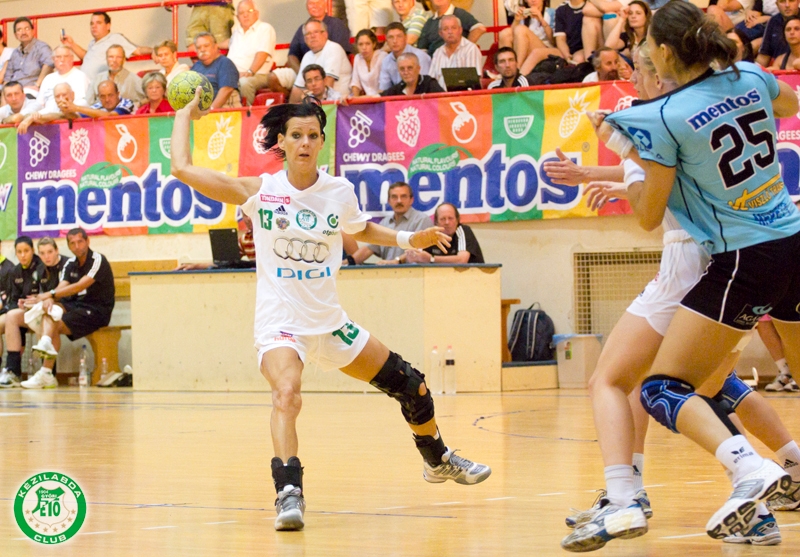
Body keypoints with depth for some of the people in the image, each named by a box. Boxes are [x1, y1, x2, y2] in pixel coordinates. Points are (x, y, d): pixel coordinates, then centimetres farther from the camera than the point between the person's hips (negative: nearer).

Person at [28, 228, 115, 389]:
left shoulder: (98, 261, -10)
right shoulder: (70, 264, 12)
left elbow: (81, 286, -21)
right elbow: (60, 288, 0)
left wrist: (51, 294, -23)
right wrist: (49, 299, -24)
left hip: (98, 311, -7)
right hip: (77, 305, 7)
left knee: (56, 326, -24)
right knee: (49, 308, -20)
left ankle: (46, 373, -25)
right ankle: (45, 342, -39)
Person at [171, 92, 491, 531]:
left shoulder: (340, 192, -2)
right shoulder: (260, 191, -10)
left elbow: (361, 230, 21)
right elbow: (183, 169, -11)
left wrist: (408, 239, 9)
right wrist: (185, 115, -2)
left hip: (329, 322, 4)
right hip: (280, 324, -4)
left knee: (411, 386, 11)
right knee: (287, 393, -36)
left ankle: (439, 461, 38)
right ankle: (289, 493, -39)